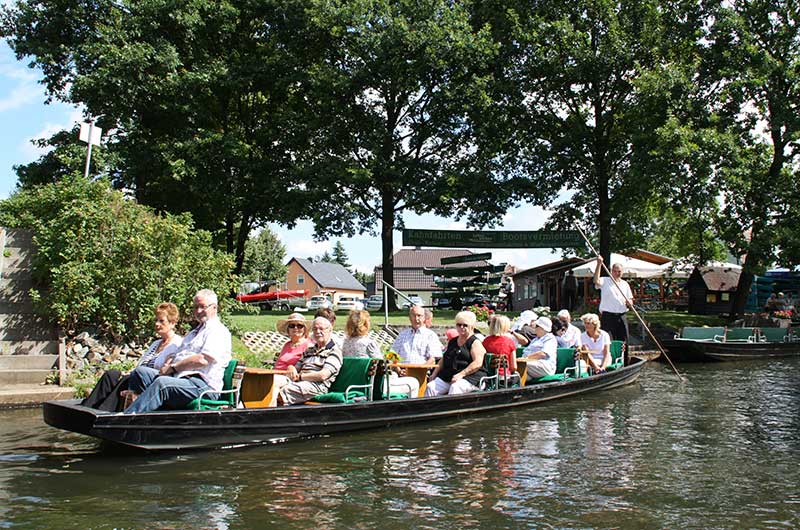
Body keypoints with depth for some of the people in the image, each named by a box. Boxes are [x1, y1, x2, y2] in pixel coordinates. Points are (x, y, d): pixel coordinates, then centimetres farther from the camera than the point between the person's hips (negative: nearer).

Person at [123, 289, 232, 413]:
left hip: (202, 385, -9)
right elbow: (176, 354, 25)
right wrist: (167, 365, 2)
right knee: (140, 372, -8)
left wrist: (173, 367, -9)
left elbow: (202, 360, -15)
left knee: (162, 383, -34)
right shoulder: (195, 332, 30)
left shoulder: (218, 332, -1)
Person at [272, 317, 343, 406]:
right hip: (299, 382, 7)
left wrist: (299, 376, -6)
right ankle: (271, 406, -43)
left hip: (317, 386, -7)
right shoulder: (309, 350, 29)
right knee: (274, 379, -25)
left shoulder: (334, 351, 3)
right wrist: (291, 368, -1)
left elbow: (323, 375, -10)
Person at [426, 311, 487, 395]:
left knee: (455, 388, -37)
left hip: (469, 376, -6)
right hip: (447, 376, 6)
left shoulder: (475, 343, 1)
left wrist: (461, 374, -21)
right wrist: (434, 374, 12)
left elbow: (478, 363, -12)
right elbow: (443, 360, 27)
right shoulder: (452, 342, 23)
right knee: (430, 387, -18)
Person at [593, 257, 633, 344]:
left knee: (623, 341, 6)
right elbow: (596, 281, -24)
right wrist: (599, 264, -30)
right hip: (608, 316, -5)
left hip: (621, 317, 5)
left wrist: (629, 302, -7)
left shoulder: (625, 284, 16)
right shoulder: (605, 281, 1)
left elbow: (630, 302, 18)